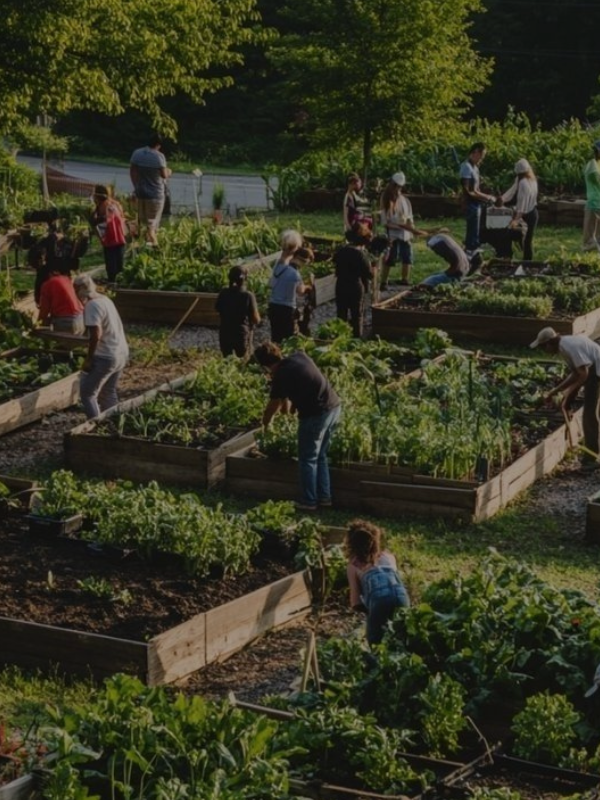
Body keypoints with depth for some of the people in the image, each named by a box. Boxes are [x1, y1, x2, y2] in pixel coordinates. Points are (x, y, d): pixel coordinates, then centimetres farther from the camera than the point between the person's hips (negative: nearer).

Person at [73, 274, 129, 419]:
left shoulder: (92, 305, -17)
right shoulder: (105, 299, 11)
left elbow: (96, 335, -24)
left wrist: (89, 359, -17)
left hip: (106, 357, -9)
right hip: (121, 353, 9)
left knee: (87, 393, -1)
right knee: (109, 392, 20)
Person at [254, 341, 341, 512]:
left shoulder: (280, 376, -12)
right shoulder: (300, 356, 7)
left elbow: (272, 407, -1)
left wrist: (265, 423, 18)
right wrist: (288, 401, 24)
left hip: (316, 414, -8)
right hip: (334, 407, 8)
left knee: (308, 459, 6)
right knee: (320, 456, 19)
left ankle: (308, 502, 11)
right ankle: (324, 497, 23)